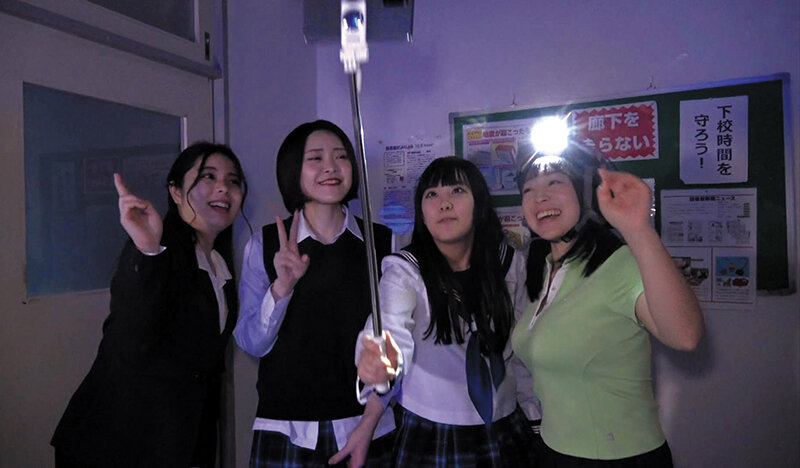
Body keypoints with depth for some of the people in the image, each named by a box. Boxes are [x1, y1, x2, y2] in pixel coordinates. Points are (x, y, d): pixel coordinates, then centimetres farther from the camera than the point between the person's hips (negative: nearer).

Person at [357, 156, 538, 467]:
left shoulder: (508, 263, -4)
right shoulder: (404, 270, -15)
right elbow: (391, 332, -33)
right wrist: (380, 364, -54)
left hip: (504, 431, 3)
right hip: (430, 434, -3)